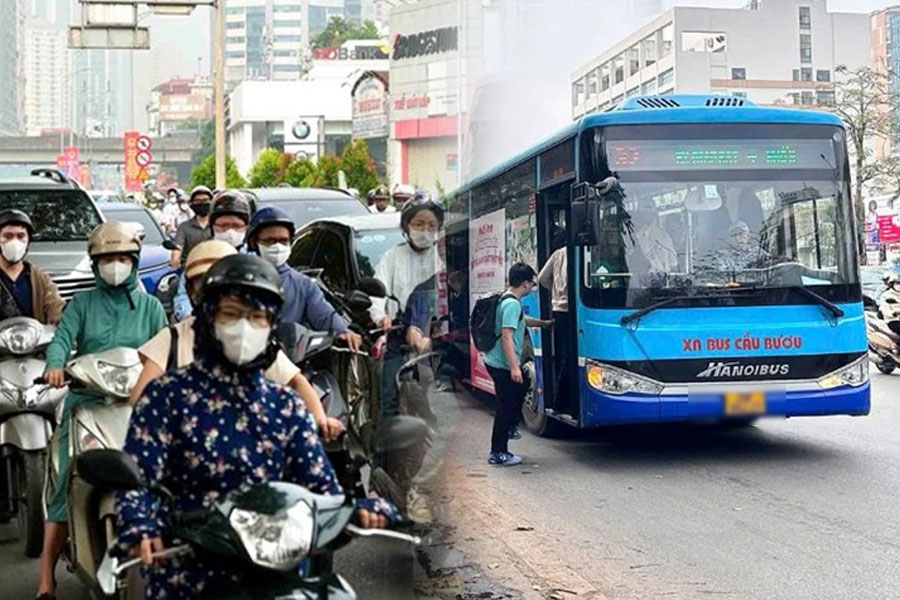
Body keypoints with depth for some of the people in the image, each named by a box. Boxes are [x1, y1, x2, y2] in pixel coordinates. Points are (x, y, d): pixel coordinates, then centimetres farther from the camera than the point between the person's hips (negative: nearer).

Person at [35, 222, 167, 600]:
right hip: (87, 400, 0)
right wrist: (55, 365, -23)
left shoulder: (150, 306, 17)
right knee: (67, 483, -9)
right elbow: (62, 338, -1)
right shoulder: (82, 304, 17)